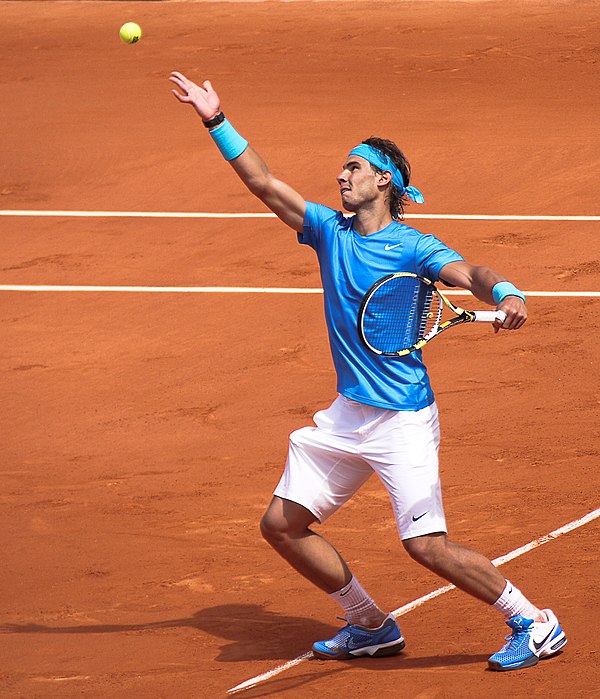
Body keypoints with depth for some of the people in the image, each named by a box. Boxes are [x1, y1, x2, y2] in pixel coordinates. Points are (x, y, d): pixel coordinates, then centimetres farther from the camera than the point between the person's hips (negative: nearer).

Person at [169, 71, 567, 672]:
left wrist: (505, 295, -47)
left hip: (403, 419, -7)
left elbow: (469, 274, -25)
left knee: (428, 546, -15)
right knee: (282, 524, 7)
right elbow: (263, 183, 7)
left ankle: (534, 623, 2)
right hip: (347, 414, 7)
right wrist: (217, 123, 0)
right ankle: (371, 626, 21)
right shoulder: (331, 231, 7)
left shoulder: (413, 248, -10)